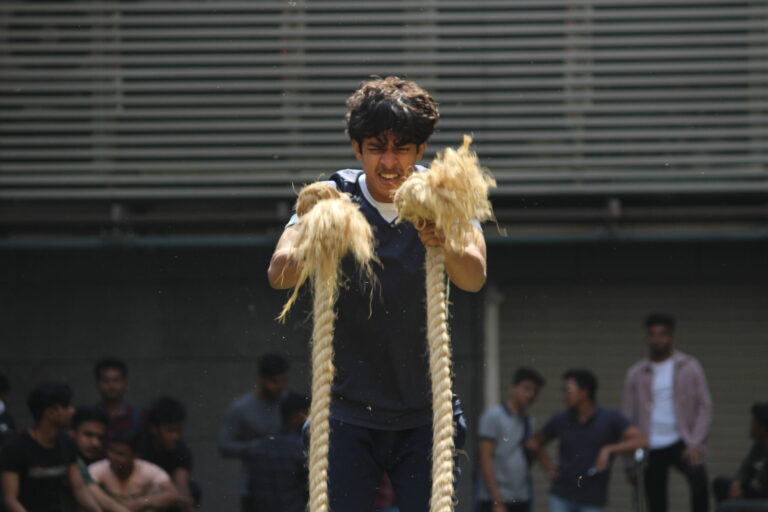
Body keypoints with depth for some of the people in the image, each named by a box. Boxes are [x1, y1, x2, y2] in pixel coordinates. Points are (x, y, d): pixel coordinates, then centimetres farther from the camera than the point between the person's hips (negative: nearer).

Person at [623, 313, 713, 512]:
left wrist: (695, 443, -11)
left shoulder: (689, 367, 6)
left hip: (681, 443, -2)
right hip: (651, 448, 2)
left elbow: (704, 406, 2)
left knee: (698, 477, -32)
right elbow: (628, 417, 11)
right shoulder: (636, 374, 10)